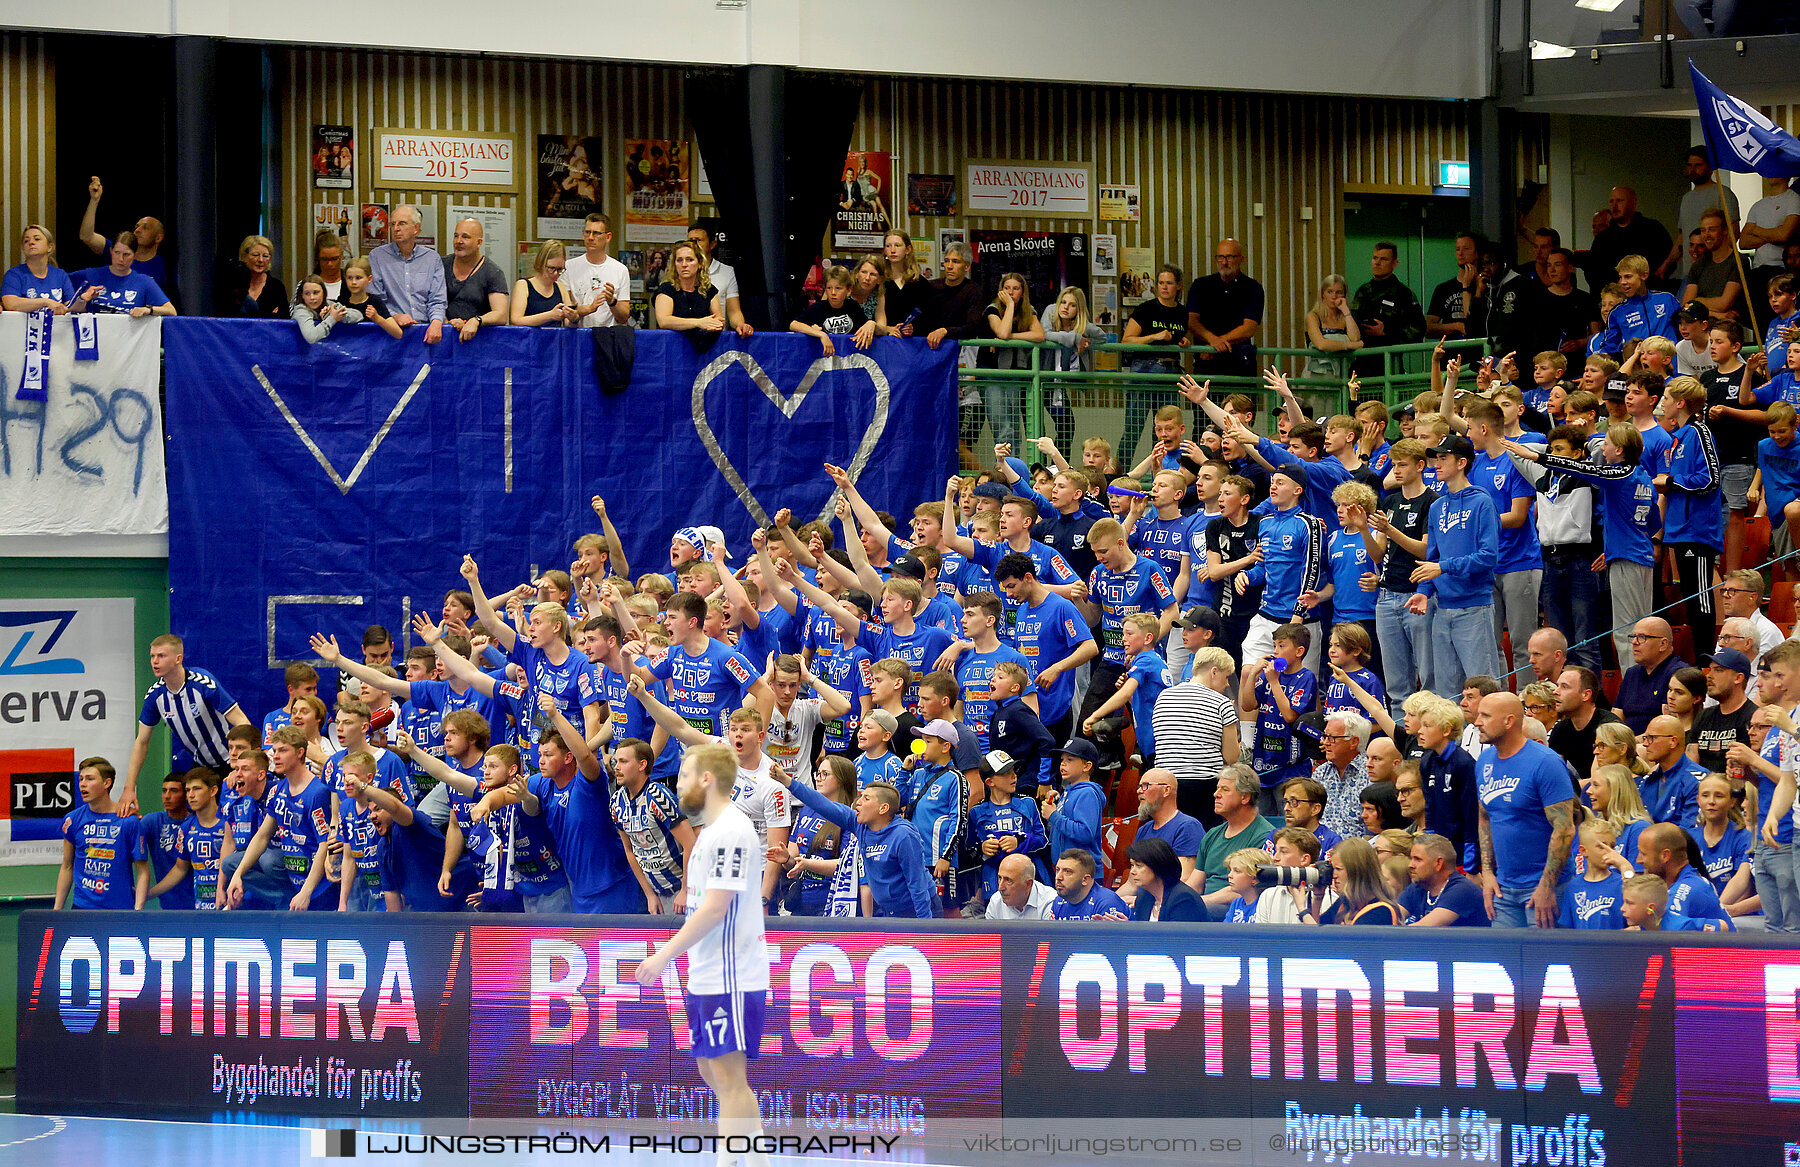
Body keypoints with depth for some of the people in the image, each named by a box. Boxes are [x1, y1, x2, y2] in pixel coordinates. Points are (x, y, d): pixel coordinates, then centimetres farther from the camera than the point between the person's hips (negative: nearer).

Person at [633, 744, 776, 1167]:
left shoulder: (731, 831, -15)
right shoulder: (711, 831, 15)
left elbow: (715, 908, -21)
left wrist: (665, 956, -18)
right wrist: (673, 953, 17)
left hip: (731, 976, -10)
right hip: (706, 975, 10)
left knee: (728, 1076, -8)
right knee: (712, 1072, 13)